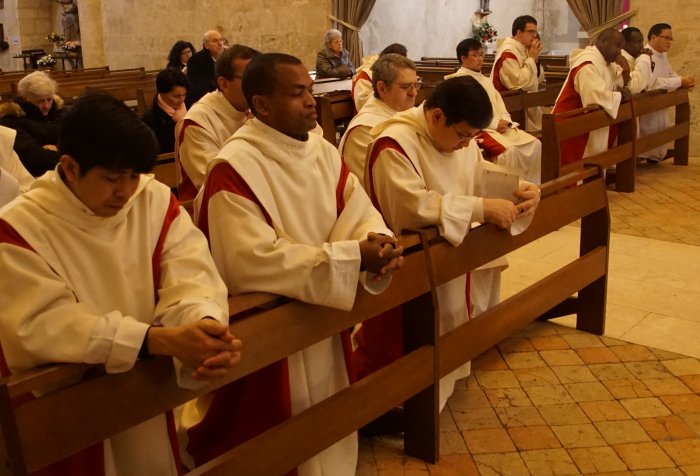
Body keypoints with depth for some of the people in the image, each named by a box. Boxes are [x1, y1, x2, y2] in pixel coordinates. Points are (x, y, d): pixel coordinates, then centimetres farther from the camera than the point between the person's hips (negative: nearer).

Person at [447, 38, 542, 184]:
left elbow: (500, 105, 22)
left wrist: (505, 121, -1)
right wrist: (495, 124, -17)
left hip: (501, 126, 8)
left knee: (535, 144, -11)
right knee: (510, 150, -33)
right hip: (481, 130, -8)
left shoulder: (485, 80, 27)